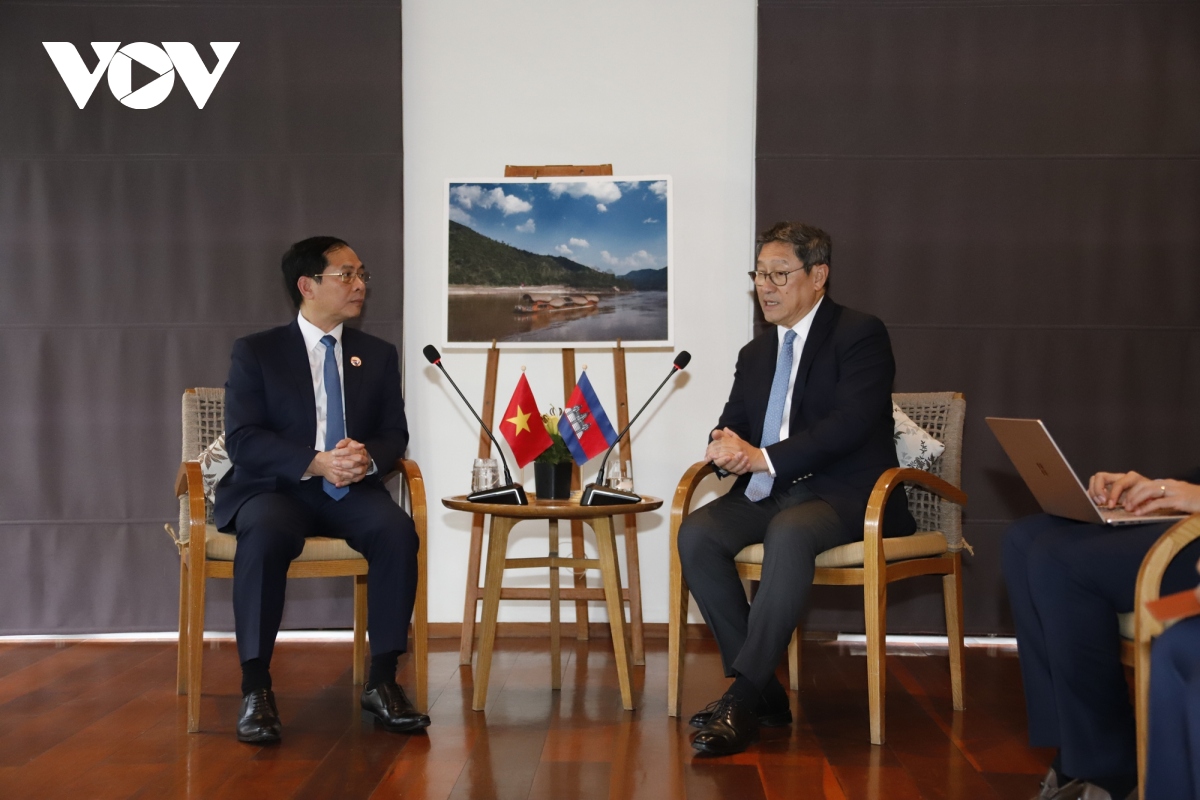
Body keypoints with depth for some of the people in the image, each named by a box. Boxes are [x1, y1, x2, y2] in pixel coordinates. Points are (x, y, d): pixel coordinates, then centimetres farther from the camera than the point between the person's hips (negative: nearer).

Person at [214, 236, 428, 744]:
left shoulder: (378, 355, 15)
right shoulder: (256, 352, 3)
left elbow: (394, 434, 9)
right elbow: (242, 439, -7)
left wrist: (367, 457, -16)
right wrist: (314, 463, -23)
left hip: (352, 491, 3)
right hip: (274, 487, -3)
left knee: (398, 532, -29)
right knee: (266, 534, -36)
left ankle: (382, 682, -20)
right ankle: (255, 690, -29)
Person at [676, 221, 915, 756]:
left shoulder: (860, 335, -3)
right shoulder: (755, 355, 20)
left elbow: (851, 424, -17)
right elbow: (731, 426, 16)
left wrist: (763, 457, -22)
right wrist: (725, 446, -11)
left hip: (844, 492, -7)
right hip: (769, 492, 7)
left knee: (789, 532, -38)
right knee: (696, 534, -21)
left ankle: (743, 697, -33)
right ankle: (762, 691, -17)